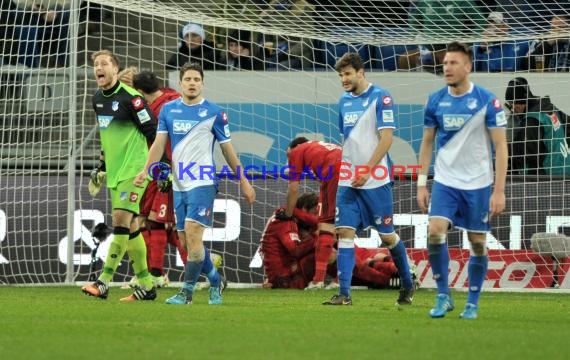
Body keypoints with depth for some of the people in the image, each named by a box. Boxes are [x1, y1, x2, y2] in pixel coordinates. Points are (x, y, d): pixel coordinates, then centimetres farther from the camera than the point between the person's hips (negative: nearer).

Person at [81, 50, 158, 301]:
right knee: (130, 228, 7)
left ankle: (103, 283, -18)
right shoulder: (98, 99, 13)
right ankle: (146, 286, 12)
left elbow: (152, 131, -10)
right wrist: (102, 166, 25)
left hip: (134, 169, -8)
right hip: (115, 172, 8)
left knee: (121, 219, -15)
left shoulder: (130, 98, -13)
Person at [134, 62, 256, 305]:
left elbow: (227, 149, 5)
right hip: (179, 184, 5)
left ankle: (187, 291, -11)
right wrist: (146, 170, -10)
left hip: (203, 183, -5)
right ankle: (214, 280, 27)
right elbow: (159, 143, 6)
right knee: (186, 241, 6)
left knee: (193, 233, -17)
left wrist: (244, 182, 6)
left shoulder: (214, 112, -1)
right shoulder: (168, 110, 9)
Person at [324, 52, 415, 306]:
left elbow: (386, 138, -14)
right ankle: (344, 294, -9)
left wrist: (367, 171, -19)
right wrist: (344, 168, 15)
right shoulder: (345, 101, 12)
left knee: (387, 235, 5)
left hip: (375, 180, -5)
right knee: (345, 232, -7)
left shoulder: (380, 98, -9)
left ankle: (407, 285, 24)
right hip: (348, 180, 5)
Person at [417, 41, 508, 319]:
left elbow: (500, 146, -8)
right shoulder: (435, 100, 0)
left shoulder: (487, 101, -10)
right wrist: (421, 184, 5)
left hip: (477, 184, -2)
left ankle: (472, 303, 19)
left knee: (477, 243, 3)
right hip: (445, 181, 2)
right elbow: (427, 143, 10)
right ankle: (443, 296, -2)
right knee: (435, 232, -16)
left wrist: (499, 191, -14)